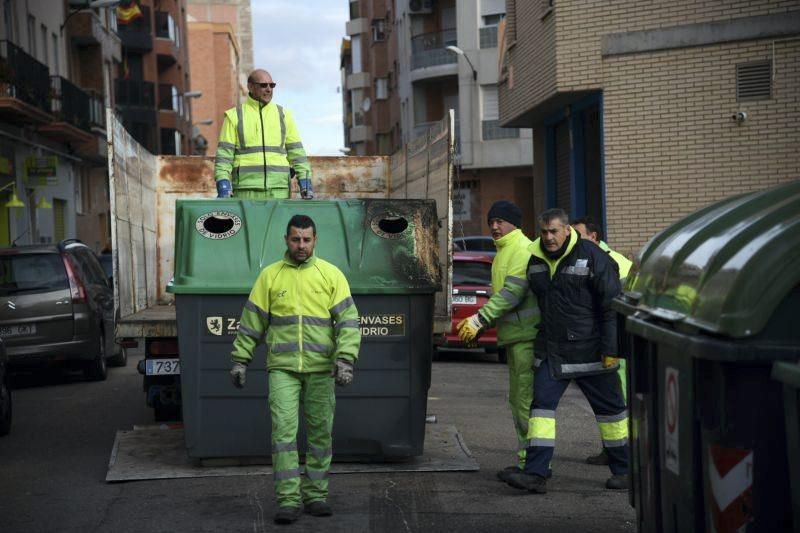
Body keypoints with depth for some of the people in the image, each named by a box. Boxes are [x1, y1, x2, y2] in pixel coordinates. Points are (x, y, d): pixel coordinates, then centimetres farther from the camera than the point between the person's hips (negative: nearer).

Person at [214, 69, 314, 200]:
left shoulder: (283, 115, 13)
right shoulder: (234, 116, 6)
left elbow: (296, 151, 13)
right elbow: (224, 153, 2)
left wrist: (305, 180, 2)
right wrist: (223, 183, -10)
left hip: (278, 189, 2)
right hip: (246, 189, -2)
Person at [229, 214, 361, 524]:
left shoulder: (331, 274, 3)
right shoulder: (270, 276, 5)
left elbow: (348, 320, -3)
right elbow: (251, 322, 8)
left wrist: (345, 358, -14)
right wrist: (240, 359, 5)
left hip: (321, 369, 1)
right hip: (282, 369, 0)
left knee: (320, 432, 7)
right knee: (283, 430, -8)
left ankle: (315, 495, 18)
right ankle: (288, 500, -5)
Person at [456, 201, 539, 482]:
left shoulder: (523, 249, -12)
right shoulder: (504, 252, 21)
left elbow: (512, 293, -22)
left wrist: (479, 320, -23)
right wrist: (479, 325, 18)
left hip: (527, 335, -11)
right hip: (515, 334, 11)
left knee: (525, 398, -10)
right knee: (519, 398, 14)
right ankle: (527, 460, 21)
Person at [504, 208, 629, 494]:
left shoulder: (591, 256, -11)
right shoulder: (535, 260, 6)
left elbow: (611, 304, -11)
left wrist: (610, 348, -13)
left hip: (589, 350, -5)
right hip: (550, 352, 5)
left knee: (609, 408, 7)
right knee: (542, 405, -5)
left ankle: (623, 470, 21)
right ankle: (535, 474, -6)